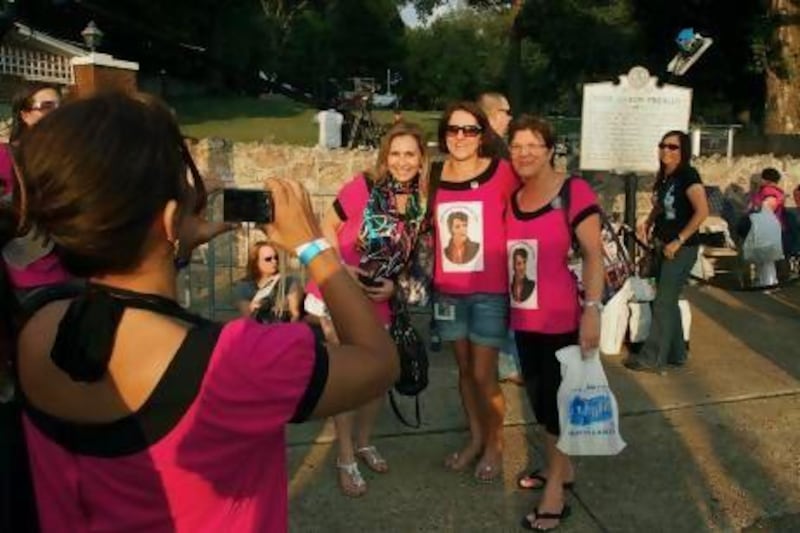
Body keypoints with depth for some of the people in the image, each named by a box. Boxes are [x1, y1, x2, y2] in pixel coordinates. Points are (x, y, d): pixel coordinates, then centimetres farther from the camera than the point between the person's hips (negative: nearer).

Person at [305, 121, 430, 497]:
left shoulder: (422, 204, -6)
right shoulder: (363, 187, -19)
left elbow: (411, 256, 6)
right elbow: (327, 227, -11)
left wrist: (394, 284, -9)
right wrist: (341, 268, -22)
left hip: (379, 300, 4)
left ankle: (364, 443, 37)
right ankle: (346, 459, 19)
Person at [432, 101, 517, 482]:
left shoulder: (502, 173, -9)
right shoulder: (434, 177, 2)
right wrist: (428, 277, 9)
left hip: (490, 290, -4)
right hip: (448, 290, 4)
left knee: (483, 374, 1)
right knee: (464, 368, 16)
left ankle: (495, 445, 24)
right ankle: (475, 439, 35)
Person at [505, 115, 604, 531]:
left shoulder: (574, 192, -12)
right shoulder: (510, 199, 6)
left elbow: (593, 254, -14)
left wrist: (592, 310, -19)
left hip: (562, 319, -6)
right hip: (523, 319, 7)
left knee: (557, 396, 3)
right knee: (538, 396, 18)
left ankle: (555, 493, 16)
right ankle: (560, 467, 38)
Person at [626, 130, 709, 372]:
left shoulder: (688, 175, -15)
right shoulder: (663, 176, 9)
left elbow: (702, 211, -23)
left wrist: (678, 241, -21)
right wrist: (647, 223, 5)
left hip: (681, 248, -8)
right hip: (662, 246, 9)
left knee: (663, 302, -4)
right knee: (668, 301, 14)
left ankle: (652, 358, 4)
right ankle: (676, 353, 25)